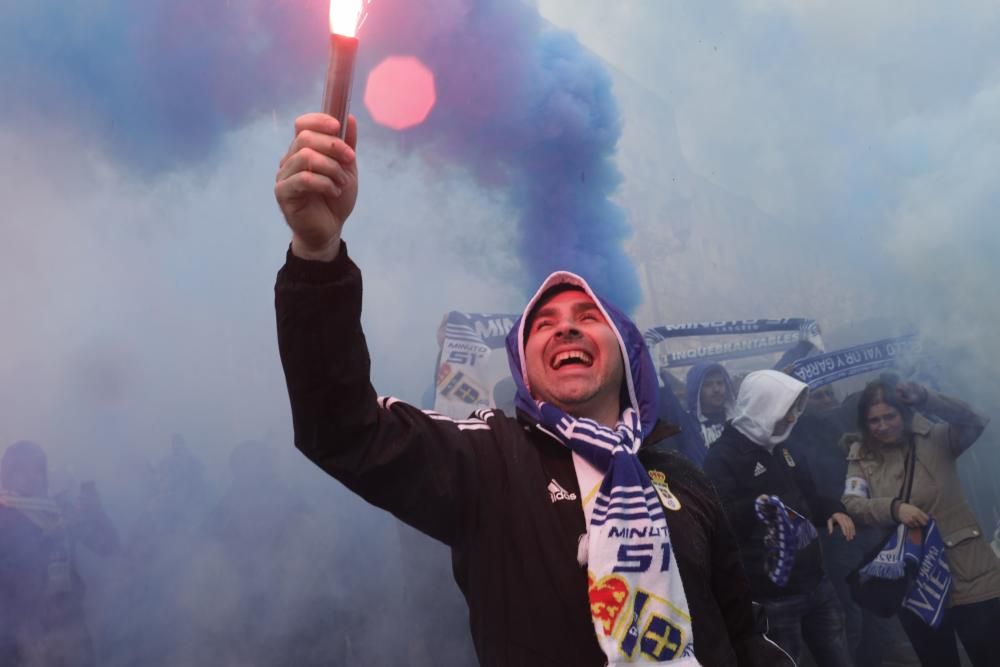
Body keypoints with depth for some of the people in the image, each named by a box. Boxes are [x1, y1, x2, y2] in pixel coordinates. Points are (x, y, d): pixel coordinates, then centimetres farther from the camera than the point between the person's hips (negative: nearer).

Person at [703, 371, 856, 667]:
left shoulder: (779, 447, 15)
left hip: (815, 582, 8)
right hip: (773, 594, -8)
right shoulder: (723, 456, -13)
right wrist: (755, 508, -41)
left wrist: (832, 510, 7)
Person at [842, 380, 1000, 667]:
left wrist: (924, 398, -29)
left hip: (970, 575, -2)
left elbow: (975, 423, -17)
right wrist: (895, 508, -28)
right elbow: (851, 504, -10)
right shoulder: (861, 457, 3)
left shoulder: (935, 438, -1)